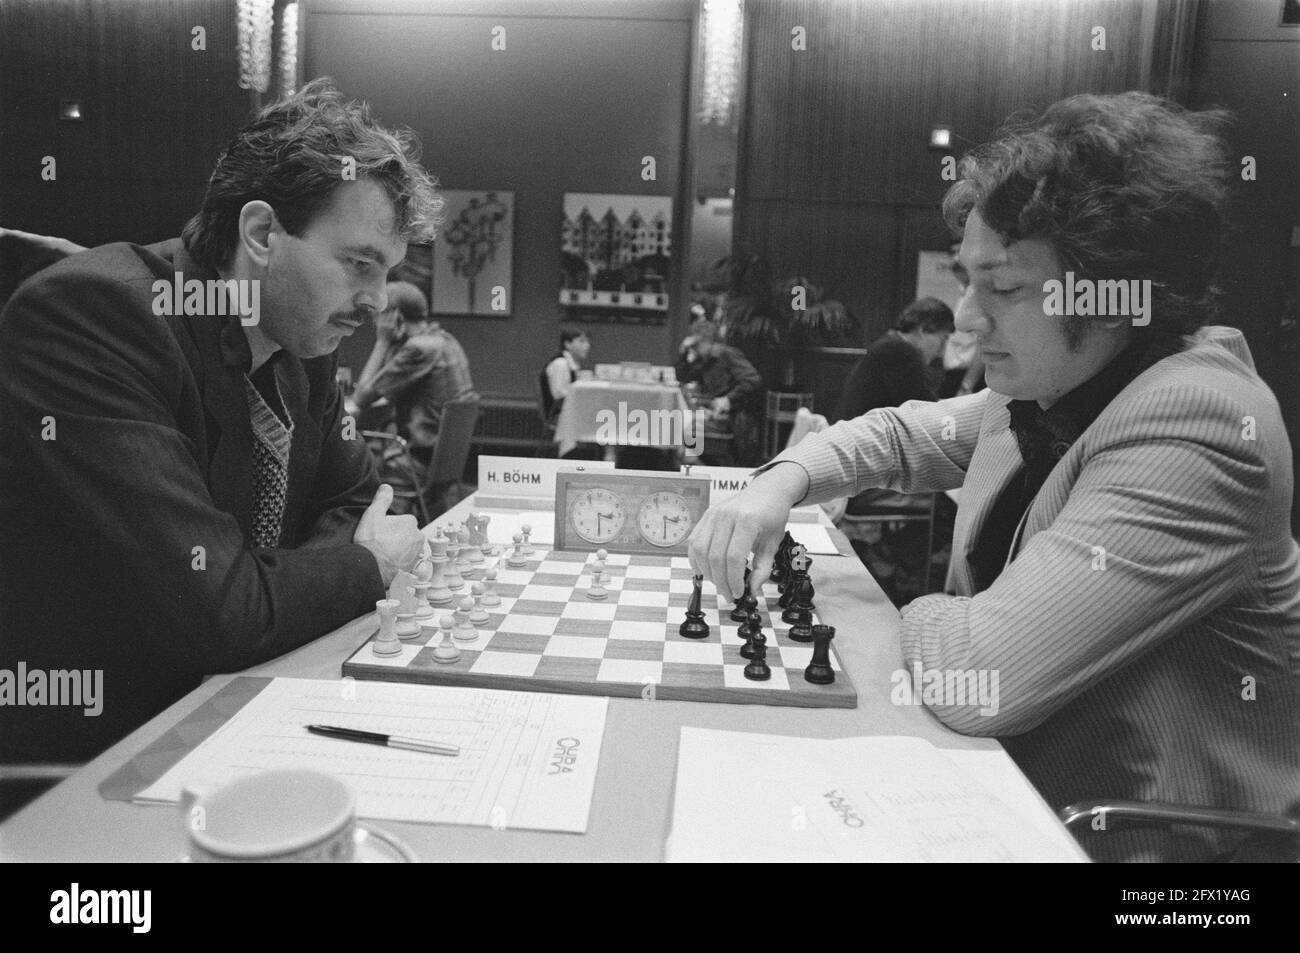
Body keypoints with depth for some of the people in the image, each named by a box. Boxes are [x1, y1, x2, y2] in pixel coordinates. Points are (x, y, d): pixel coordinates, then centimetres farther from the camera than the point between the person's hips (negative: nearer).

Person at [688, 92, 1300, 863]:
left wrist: (922, 616, -11)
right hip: (1017, 779, 7)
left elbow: (979, 674, -34)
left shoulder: (1196, 429, -27)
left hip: (1129, 836, -6)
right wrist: (782, 482, -7)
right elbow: (900, 435, 12)